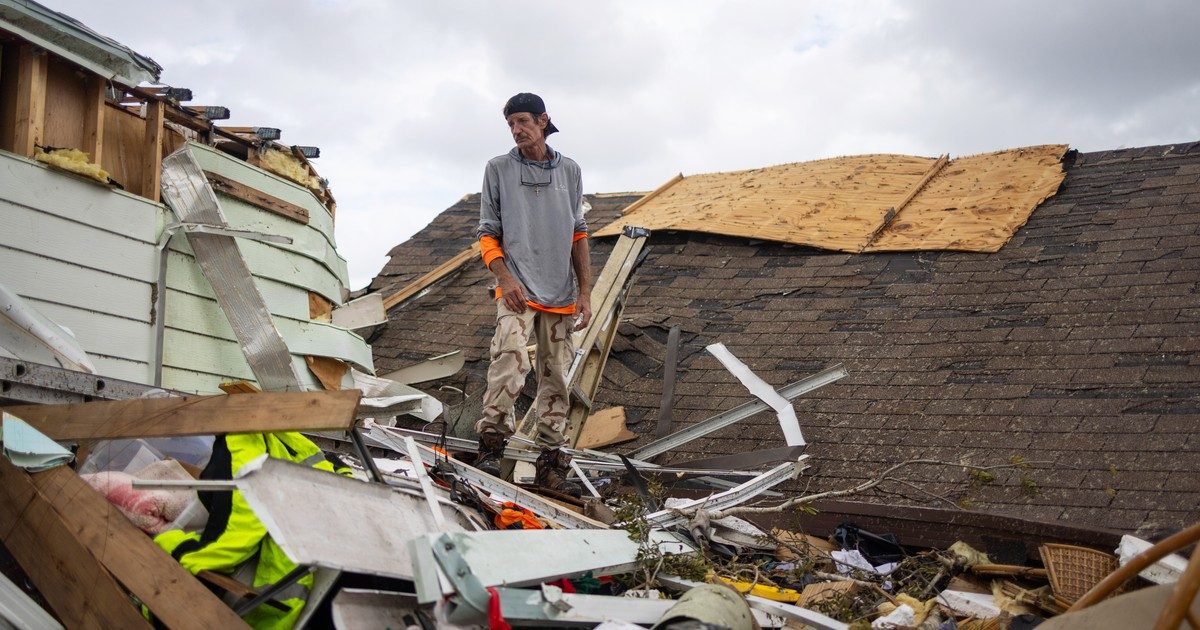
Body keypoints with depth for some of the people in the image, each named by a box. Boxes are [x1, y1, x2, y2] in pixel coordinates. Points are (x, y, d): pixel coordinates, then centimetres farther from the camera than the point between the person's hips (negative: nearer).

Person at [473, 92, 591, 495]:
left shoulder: (569, 171, 12)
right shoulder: (499, 169, 6)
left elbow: (578, 235, 14)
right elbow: (488, 233, 5)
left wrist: (585, 292, 8)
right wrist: (504, 277, -11)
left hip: (561, 295, 3)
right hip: (517, 292, -3)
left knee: (556, 379, 4)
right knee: (510, 361, -25)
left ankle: (550, 463, 10)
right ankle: (491, 445, -19)